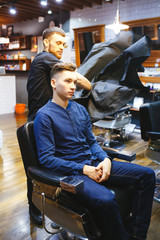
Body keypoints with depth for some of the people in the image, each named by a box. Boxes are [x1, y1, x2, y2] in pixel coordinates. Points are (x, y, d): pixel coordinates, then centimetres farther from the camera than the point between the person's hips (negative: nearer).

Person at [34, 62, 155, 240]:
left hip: (93, 163, 7)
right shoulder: (44, 116, -8)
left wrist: (105, 159, -4)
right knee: (106, 199, -36)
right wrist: (83, 169, -18)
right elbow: (46, 158, -13)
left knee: (147, 175, -3)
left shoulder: (80, 109, 13)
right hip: (70, 171, -7)